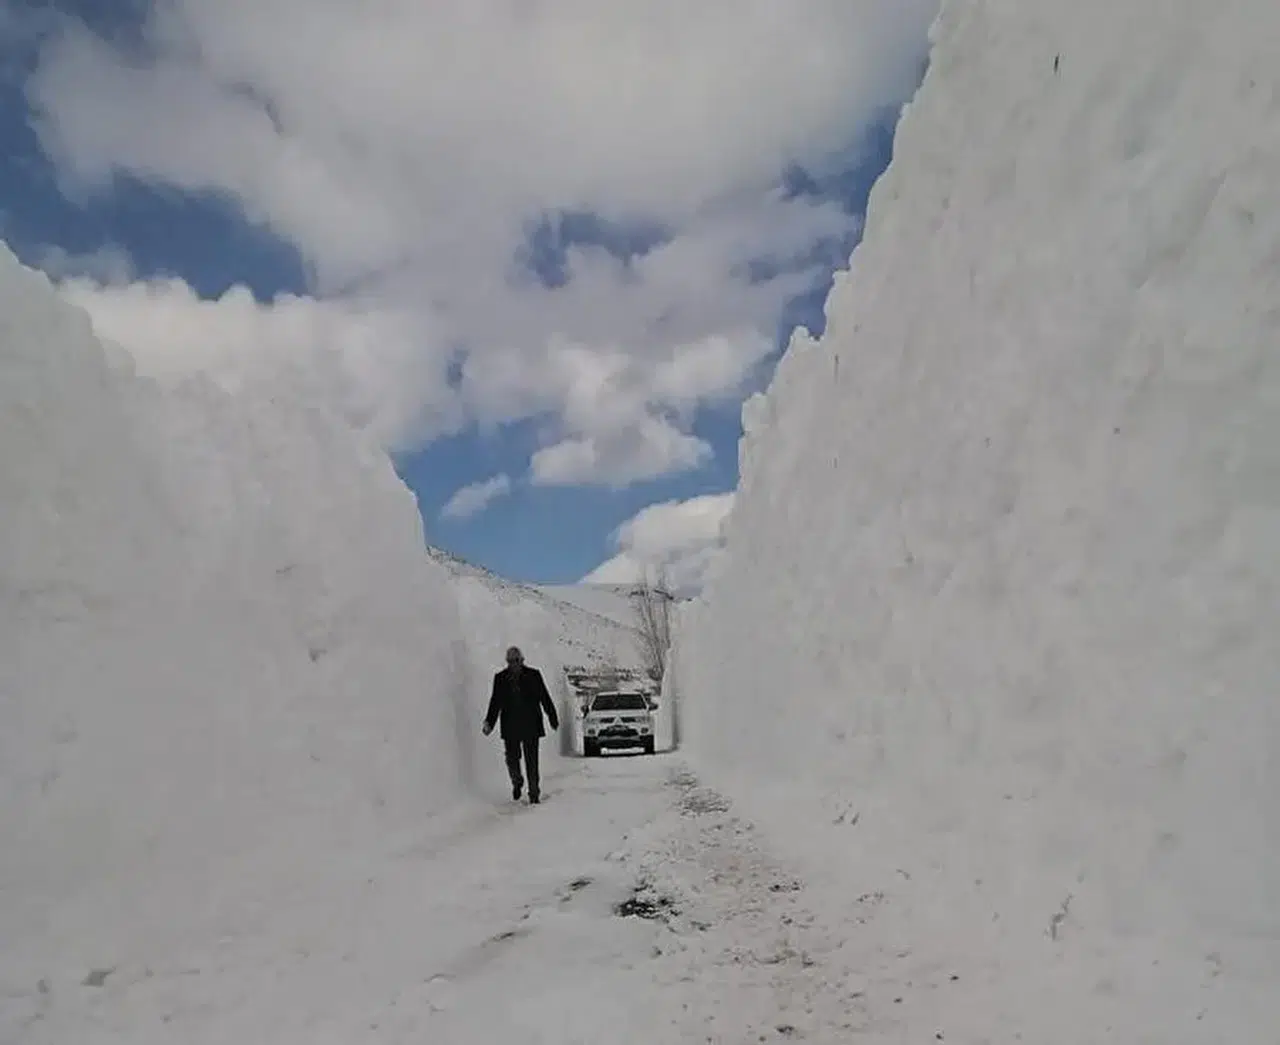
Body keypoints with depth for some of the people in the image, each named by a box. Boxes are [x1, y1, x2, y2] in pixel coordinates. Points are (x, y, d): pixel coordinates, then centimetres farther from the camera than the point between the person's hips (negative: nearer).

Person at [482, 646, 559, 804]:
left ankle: (534, 793, 9)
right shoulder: (500, 678, 5)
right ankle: (517, 783, 31)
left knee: (531, 760, -1)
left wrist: (553, 719, 7)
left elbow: (545, 698, 6)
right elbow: (495, 702, 7)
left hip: (531, 725, -1)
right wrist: (489, 723, -3)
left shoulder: (533, 675, 1)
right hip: (510, 726, 1)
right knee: (512, 758, 1)